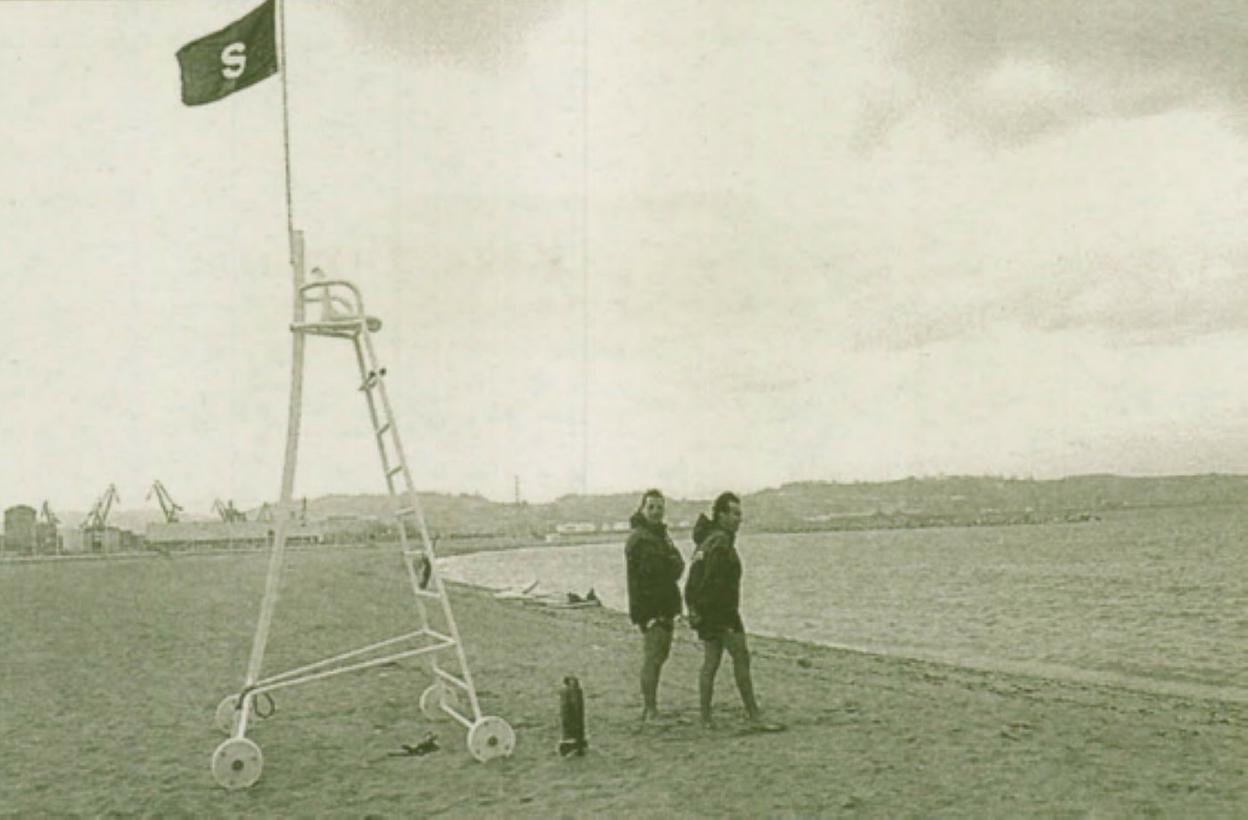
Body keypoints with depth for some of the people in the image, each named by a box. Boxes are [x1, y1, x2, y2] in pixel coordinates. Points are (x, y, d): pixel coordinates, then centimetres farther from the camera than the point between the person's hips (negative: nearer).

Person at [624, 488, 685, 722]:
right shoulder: (639, 537, -12)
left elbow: (678, 564, 12)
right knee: (652, 657, -9)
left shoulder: (661, 534, 19)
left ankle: (650, 707, 23)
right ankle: (650, 710, -5)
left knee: (660, 654, 14)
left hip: (665, 605, 10)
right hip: (650, 607, -10)